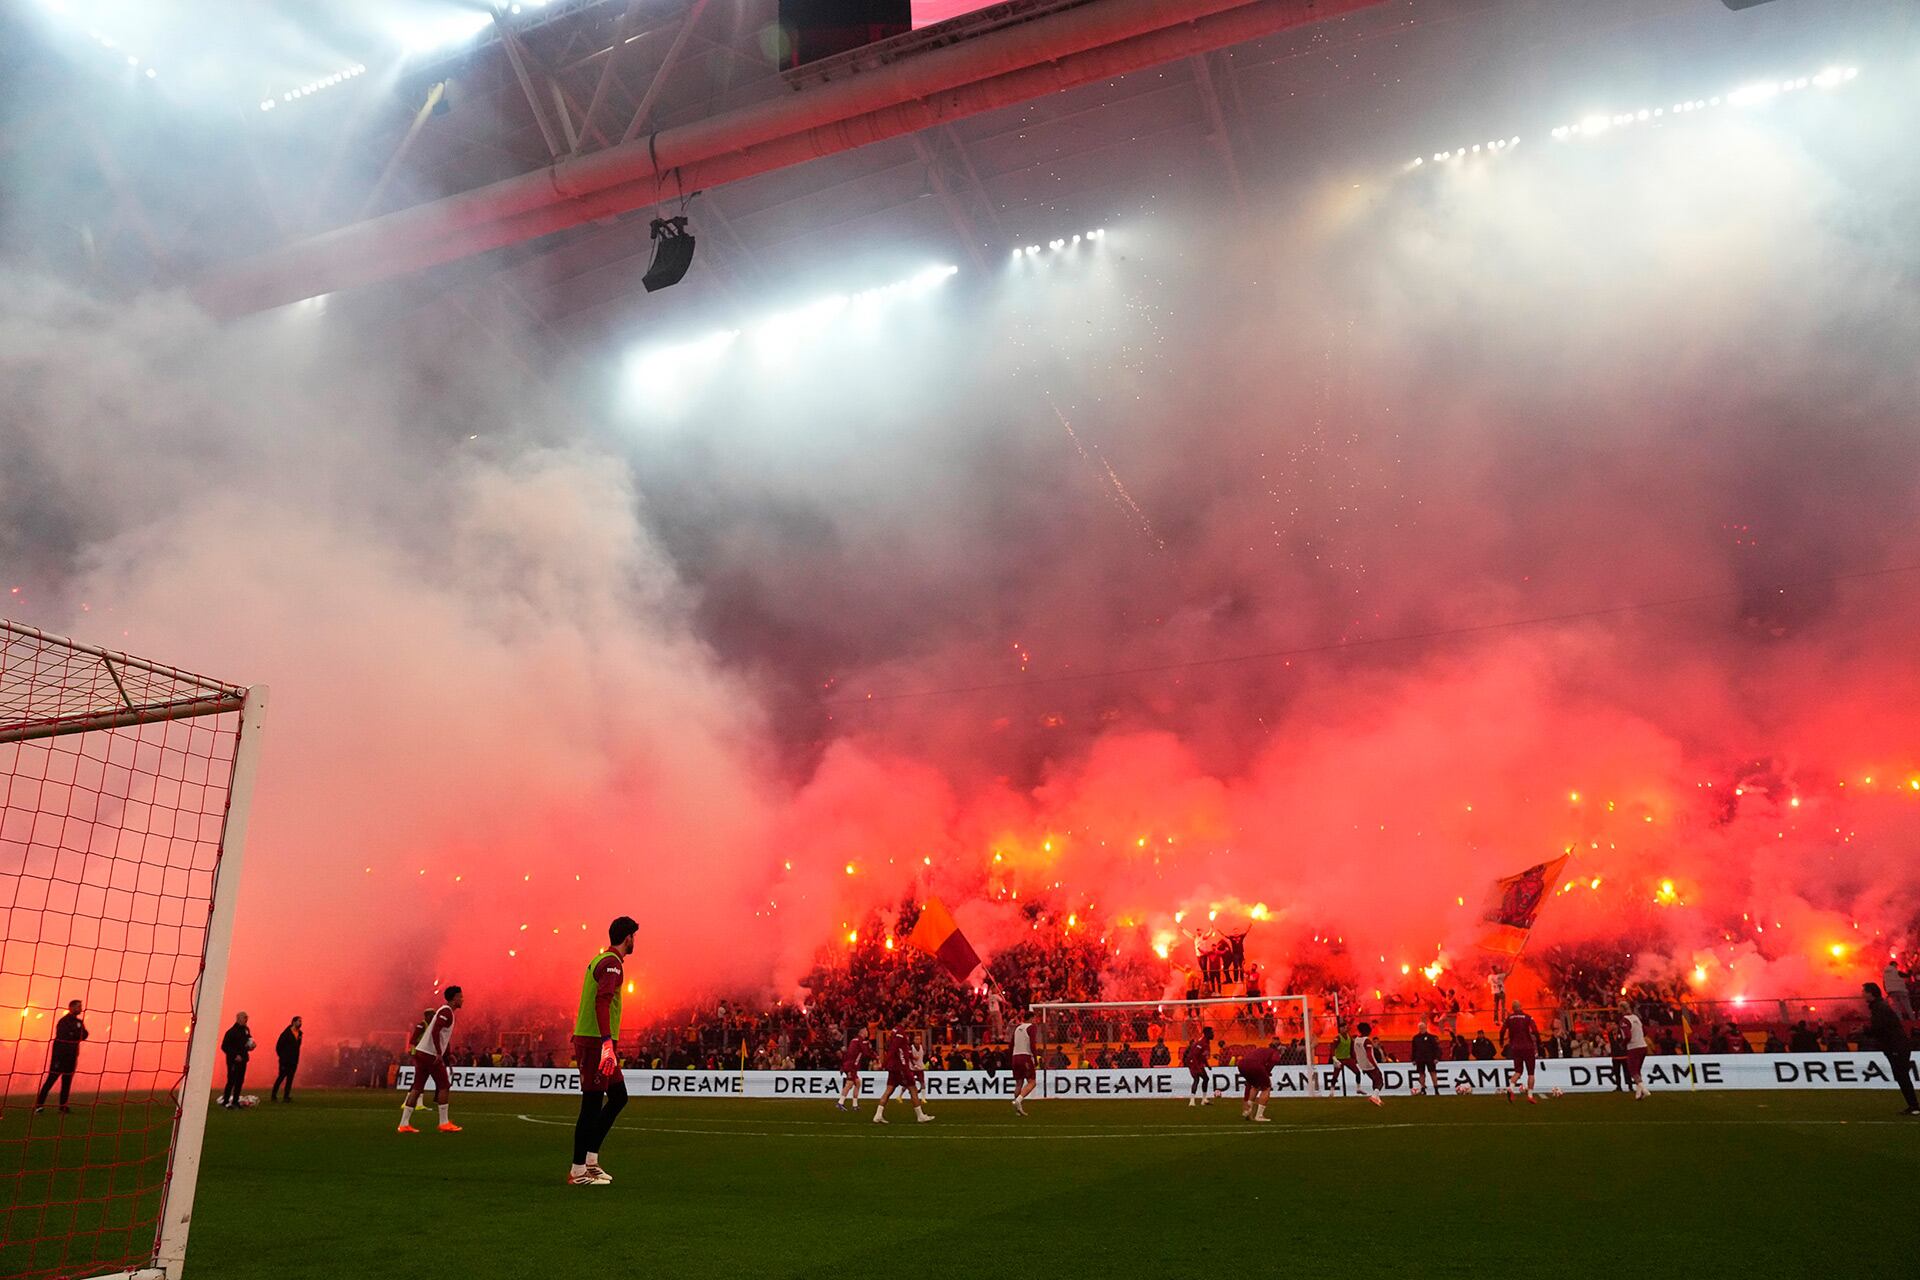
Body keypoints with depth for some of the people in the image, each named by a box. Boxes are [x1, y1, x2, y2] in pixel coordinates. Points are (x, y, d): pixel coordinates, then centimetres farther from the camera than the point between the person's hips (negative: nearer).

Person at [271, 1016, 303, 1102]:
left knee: (290, 1079, 5)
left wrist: (296, 1059, 10)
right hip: (285, 1062, -5)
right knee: (281, 1077, 0)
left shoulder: (300, 1034, 8)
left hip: (294, 1062, 5)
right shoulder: (286, 1033, -9)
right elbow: (278, 1047, -6)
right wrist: (282, 1058, -7)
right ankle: (273, 1096, 11)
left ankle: (287, 1096, 8)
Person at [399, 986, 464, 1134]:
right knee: (443, 1086, -1)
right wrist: (439, 1054, -26)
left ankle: (404, 1124, 7)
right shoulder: (447, 1012, -12)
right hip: (431, 1055, -9)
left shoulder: (443, 1010, 18)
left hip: (421, 1052, 9)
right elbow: (435, 1032, -24)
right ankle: (444, 1124, 2)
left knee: (417, 1088, 8)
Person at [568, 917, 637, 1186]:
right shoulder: (612, 963, -14)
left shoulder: (599, 960, 17)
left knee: (618, 1097, 15)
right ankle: (578, 1171, 4)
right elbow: (602, 1002, -26)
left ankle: (590, 1159, 19)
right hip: (596, 1043, -10)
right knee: (592, 1105, -3)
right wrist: (607, 1044, -32)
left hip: (588, 1040, 10)